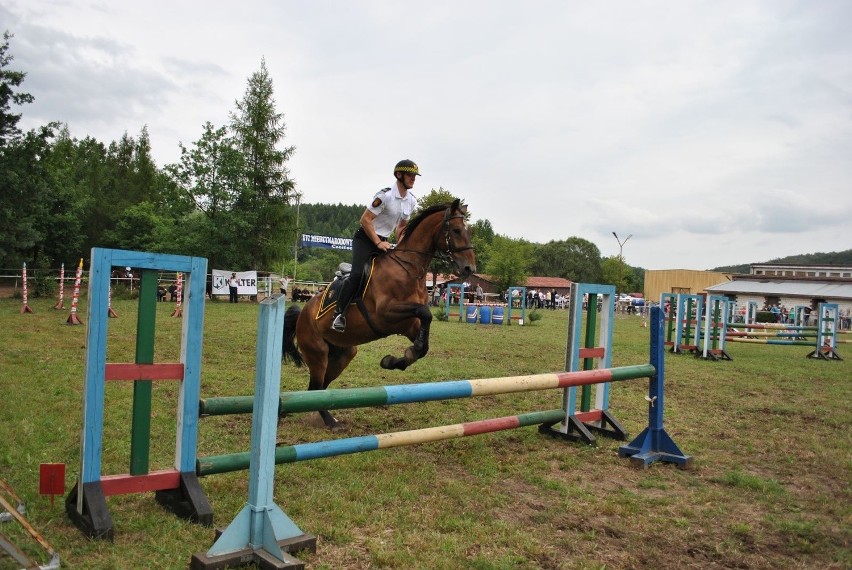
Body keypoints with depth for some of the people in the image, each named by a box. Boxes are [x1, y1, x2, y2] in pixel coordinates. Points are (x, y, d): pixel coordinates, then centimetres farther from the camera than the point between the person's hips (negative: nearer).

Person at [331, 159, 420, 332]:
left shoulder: (412, 201, 4)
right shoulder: (385, 195, -19)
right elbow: (365, 220, -19)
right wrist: (378, 243, -21)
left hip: (383, 241, 8)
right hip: (365, 238, -8)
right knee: (357, 274, -23)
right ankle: (339, 314, -17)